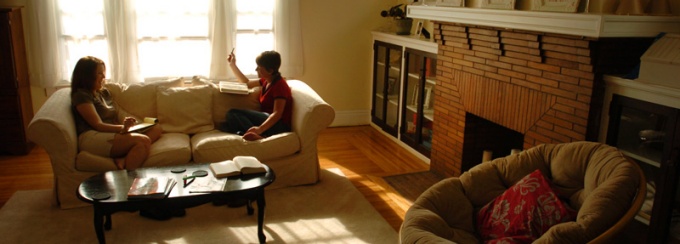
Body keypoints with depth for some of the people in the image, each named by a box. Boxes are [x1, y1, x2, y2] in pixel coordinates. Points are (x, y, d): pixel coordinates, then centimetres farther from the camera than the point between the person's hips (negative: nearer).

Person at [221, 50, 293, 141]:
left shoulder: (279, 85, -13)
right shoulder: (266, 81, 15)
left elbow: (277, 113, -24)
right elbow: (247, 83, 35)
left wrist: (260, 129, -41)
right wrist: (232, 65, 28)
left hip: (278, 125, -9)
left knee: (233, 113, -20)